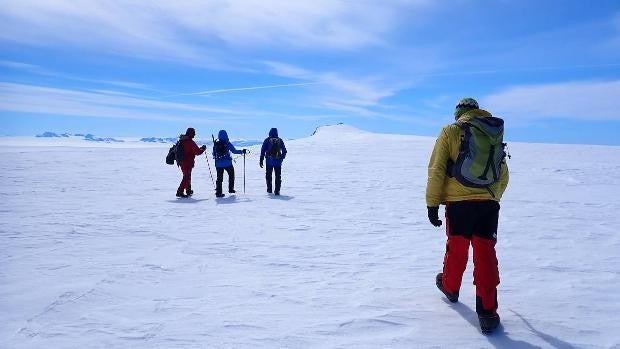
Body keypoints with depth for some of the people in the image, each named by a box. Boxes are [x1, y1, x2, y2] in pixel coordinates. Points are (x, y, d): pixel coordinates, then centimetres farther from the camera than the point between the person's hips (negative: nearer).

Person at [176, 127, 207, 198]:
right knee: (186, 177, -3)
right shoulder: (191, 142, -20)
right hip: (187, 162, -9)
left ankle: (188, 190, 35)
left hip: (181, 161, 9)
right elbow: (198, 152, -15)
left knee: (187, 176, 22)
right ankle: (179, 192, -8)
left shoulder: (181, 140, 6)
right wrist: (203, 149, 1)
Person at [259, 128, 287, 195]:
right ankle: (277, 191, -3)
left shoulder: (267, 140, 1)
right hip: (278, 161, 1)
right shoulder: (280, 140, 7)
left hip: (269, 160, -1)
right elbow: (284, 151, 11)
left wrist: (261, 160, 0)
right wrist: (282, 158, 23)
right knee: (278, 176, 4)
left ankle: (269, 189, 16)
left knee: (268, 175, 14)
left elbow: (263, 150, -3)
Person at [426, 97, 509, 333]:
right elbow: (503, 175, 18)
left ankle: (450, 287, 40)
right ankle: (487, 313, 3)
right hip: (489, 203, 2)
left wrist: (432, 203, -1)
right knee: (485, 253, 3)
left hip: (459, 203, -2)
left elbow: (436, 170, -6)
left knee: (457, 248, 16)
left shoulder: (450, 131, 1)